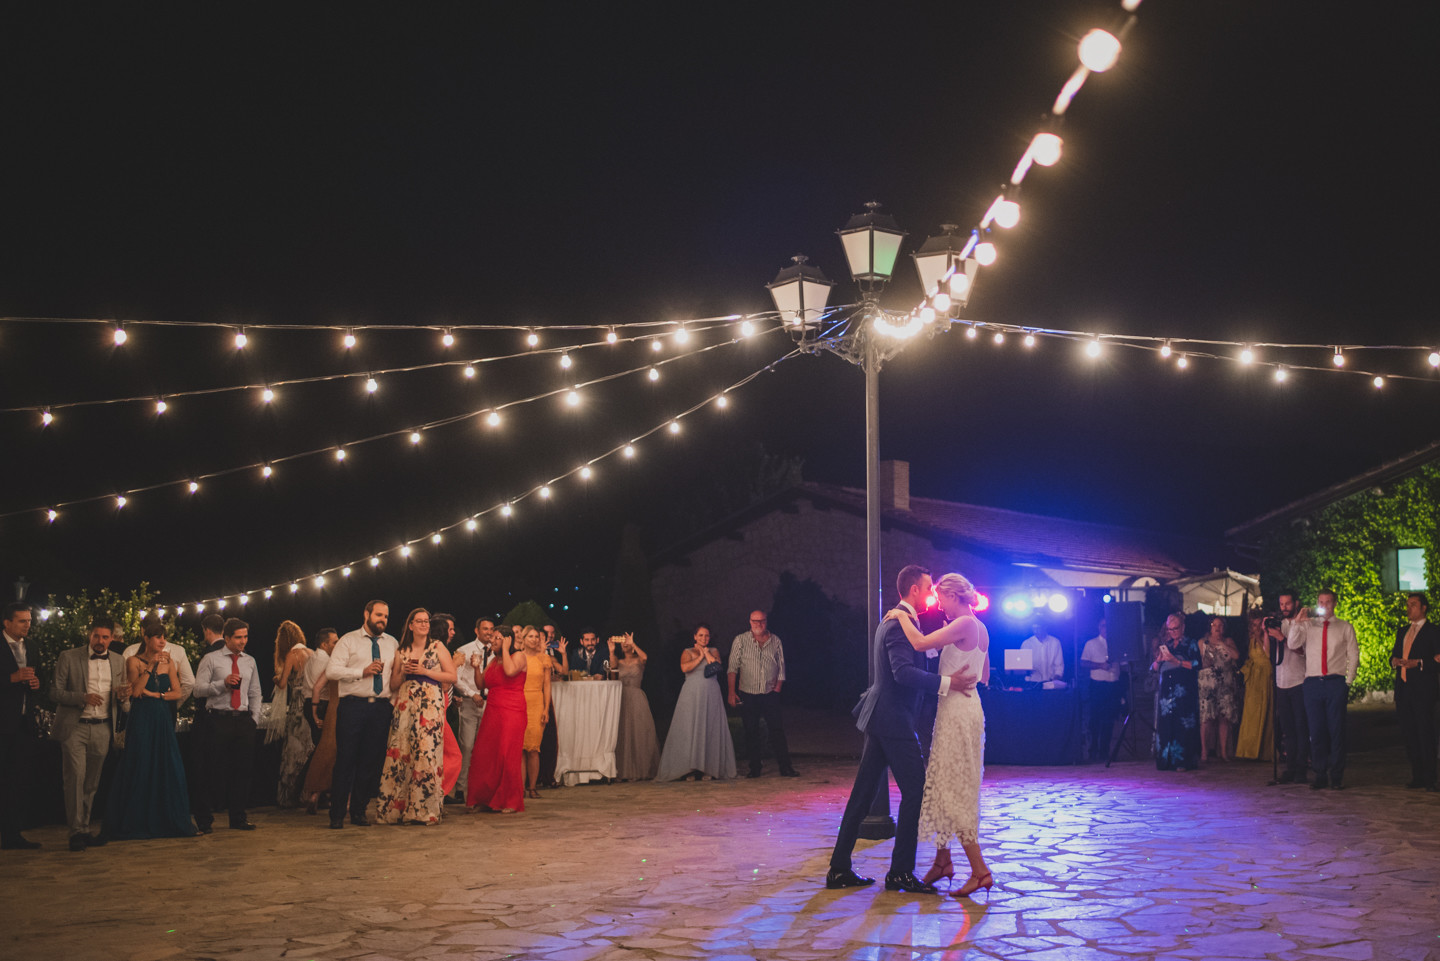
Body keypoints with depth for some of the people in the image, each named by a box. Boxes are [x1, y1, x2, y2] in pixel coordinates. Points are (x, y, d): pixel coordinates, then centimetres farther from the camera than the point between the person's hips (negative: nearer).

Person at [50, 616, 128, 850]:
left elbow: (122, 701, 18)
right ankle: (76, 831, -6)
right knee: (76, 777, -11)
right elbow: (55, 692, -2)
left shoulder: (118, 661, 12)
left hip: (102, 728, 3)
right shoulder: (69, 658, 1)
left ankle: (85, 829, 16)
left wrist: (123, 697, -6)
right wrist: (82, 697, -17)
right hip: (75, 727, -3)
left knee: (92, 782, 7)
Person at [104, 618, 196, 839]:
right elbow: (135, 691, -13)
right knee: (140, 769, -3)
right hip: (141, 720, -4)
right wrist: (150, 666, -16)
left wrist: (156, 695, -7)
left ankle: (167, 821, 11)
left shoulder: (168, 661, 10)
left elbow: (177, 693, 7)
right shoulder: (134, 661, -1)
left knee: (166, 769, 3)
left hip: (163, 721, 4)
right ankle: (136, 823, 5)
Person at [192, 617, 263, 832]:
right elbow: (198, 690, -5)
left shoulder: (250, 662, 16)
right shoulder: (211, 659, 2)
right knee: (213, 772, -3)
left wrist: (254, 718, 8)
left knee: (242, 770, 6)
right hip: (219, 719, -4)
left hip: (244, 720, 4)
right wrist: (223, 683, -18)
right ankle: (204, 820, 6)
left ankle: (238, 818, 16)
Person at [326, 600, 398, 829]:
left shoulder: (392, 643, 16)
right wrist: (362, 672, -14)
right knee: (346, 760, -4)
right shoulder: (348, 641, 5)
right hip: (353, 706, -3)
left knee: (371, 761, 5)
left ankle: (359, 811, 16)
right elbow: (331, 671, -5)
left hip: (381, 707, 3)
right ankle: (337, 814, 2)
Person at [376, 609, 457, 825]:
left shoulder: (437, 646, 8)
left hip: (430, 704, -3)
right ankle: (396, 808, 0)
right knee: (400, 753, -5)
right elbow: (393, 684, 17)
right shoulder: (401, 650, 16)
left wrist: (425, 671, -6)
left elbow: (452, 676, 2)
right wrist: (404, 671, -2)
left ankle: (424, 810, -6)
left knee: (426, 752, -10)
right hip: (404, 705, 3)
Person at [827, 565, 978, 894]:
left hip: (880, 719, 10)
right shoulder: (900, 624, -16)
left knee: (863, 794, 10)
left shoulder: (892, 621, 18)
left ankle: (839, 869, 12)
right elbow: (904, 672, -27)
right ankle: (901, 872, 1)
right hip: (894, 719, -10)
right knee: (915, 791, -3)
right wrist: (946, 682, -30)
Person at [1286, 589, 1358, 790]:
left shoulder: (1345, 627, 11)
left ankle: (1337, 776, 5)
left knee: (1336, 730, -1)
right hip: (1313, 682, 1)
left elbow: (1353, 656, 8)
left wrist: (1348, 682, 0)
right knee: (1316, 730, 1)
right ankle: (1320, 775, 7)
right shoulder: (1307, 625, 13)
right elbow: (1292, 644, -2)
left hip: (1336, 682, -1)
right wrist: (1298, 622, -10)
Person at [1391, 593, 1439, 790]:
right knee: (1408, 733, 7)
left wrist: (1418, 663, -20)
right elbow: (1394, 654, 23)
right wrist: (1394, 660, 1)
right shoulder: (1402, 631, 20)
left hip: (1423, 689, -7)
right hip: (1403, 688, 7)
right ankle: (1417, 776, 14)